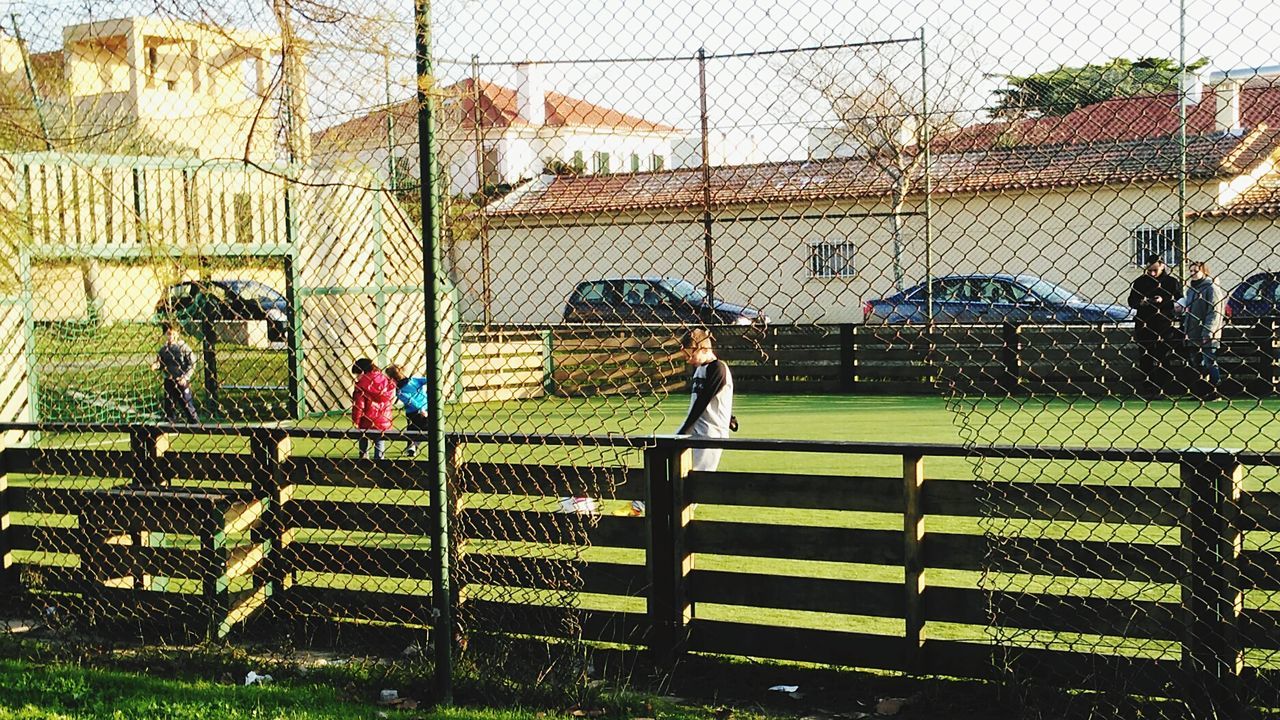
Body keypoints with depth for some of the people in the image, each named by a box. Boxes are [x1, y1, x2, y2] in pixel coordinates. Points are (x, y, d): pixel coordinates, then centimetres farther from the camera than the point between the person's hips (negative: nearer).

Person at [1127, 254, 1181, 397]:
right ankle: (1147, 389, 8)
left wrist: (1164, 301, -17)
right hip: (1144, 326, 2)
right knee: (1145, 359, 3)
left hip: (1165, 327, -2)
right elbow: (1131, 301, 10)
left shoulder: (1172, 282, 2)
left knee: (1165, 360, 1)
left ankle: (1163, 389, 6)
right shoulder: (1140, 282, 7)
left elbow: (1179, 301, -2)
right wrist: (1140, 302, -11)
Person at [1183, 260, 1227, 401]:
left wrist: (1208, 333, -19)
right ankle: (1202, 392, 17)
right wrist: (1186, 330, 16)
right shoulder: (1191, 289, 16)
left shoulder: (1211, 288, -9)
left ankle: (1216, 392, -1)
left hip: (1208, 336, -8)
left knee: (1210, 363, -6)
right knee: (1197, 363, 10)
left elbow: (1215, 311, -14)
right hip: (1193, 335, 8)